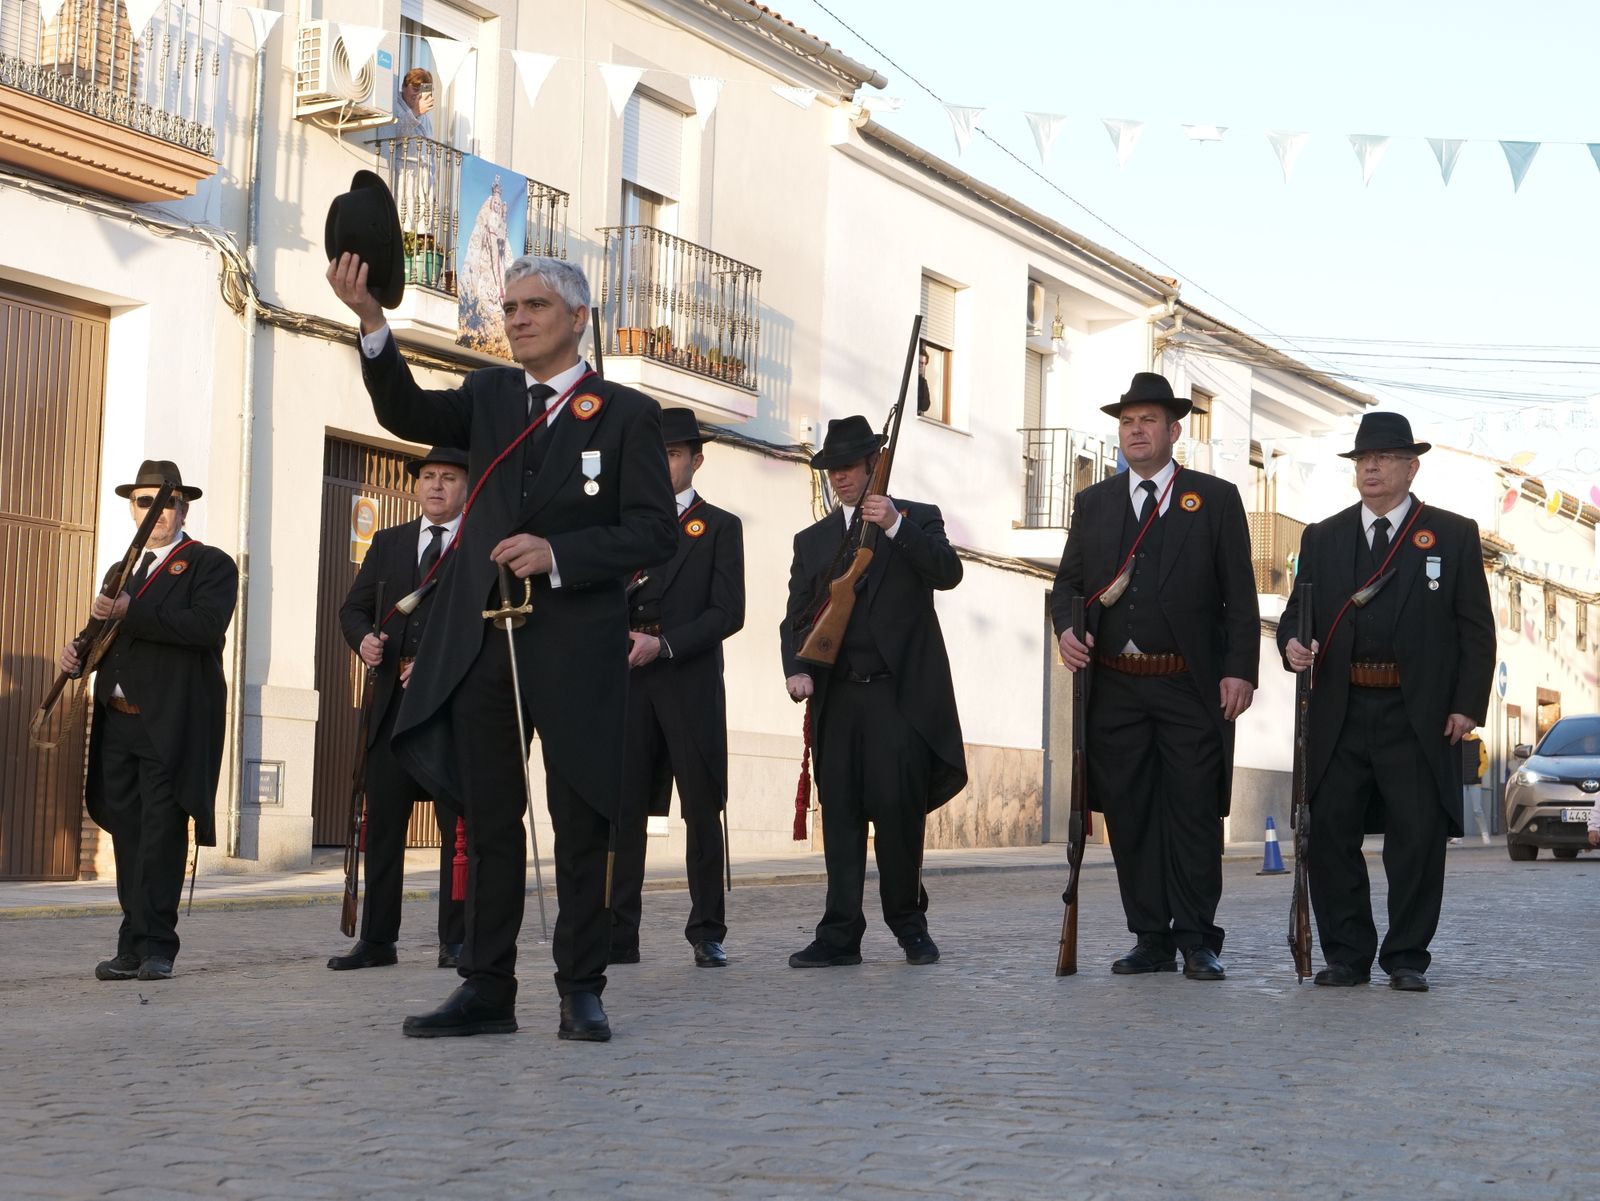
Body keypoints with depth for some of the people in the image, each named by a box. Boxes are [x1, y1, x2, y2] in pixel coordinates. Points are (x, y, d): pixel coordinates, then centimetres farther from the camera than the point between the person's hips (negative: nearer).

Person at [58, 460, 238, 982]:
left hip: (171, 725, -6)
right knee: (127, 834, 7)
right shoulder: (121, 572, 23)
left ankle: (155, 946, -3)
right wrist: (79, 652, 1)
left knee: (161, 834, -6)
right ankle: (133, 947, 11)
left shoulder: (210, 564, 1)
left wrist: (130, 613, -20)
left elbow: (205, 626, -17)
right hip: (117, 723, 6)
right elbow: (109, 641, 23)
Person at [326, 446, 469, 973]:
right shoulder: (389, 543, 18)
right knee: (382, 821, 5)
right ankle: (376, 940, 11)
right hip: (394, 697, 4)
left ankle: (456, 941, 5)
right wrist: (363, 639, -5)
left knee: (459, 824, -1)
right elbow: (353, 608, 17)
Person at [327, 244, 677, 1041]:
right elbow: (406, 413, -4)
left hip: (575, 646, -4)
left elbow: (655, 532, -5)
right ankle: (487, 990, 14)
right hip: (481, 642, 4)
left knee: (580, 825, 2)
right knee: (488, 821, 8)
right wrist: (371, 322, -19)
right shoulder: (491, 396, 13)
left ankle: (580, 989, 10)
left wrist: (558, 553, -17)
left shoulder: (626, 414, 2)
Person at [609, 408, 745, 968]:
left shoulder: (719, 527, 8)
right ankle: (619, 933, 1)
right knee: (623, 810, -1)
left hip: (690, 685, -3)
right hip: (627, 685, 3)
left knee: (702, 811, 0)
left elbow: (728, 612, -3)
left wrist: (664, 644, -13)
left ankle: (707, 933, 6)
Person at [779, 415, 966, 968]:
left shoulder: (917, 519, 11)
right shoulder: (812, 540, 19)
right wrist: (796, 669, -6)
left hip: (900, 694, -3)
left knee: (897, 809, -9)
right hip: (836, 697, 3)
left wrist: (895, 526, -19)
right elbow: (796, 618, 13)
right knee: (840, 816, 0)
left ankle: (909, 923, 9)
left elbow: (947, 572, -8)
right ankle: (840, 935, 3)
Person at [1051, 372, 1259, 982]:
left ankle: (1198, 942, 5)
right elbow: (1067, 581, 15)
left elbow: (1240, 595, 1)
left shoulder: (1215, 498, 4)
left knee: (1194, 814, -1)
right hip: (1114, 686, 3)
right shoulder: (1093, 503, 13)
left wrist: (1240, 671, -8)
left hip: (1191, 686, -3)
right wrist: (1066, 628, -6)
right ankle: (1151, 939, 14)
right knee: (1129, 816, 5)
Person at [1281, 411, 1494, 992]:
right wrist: (1292, 643, -9)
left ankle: (1407, 958, 10)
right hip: (1340, 714, 3)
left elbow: (1476, 631, 4)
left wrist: (1467, 704, -5)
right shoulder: (1322, 537, 13)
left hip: (1420, 716, -2)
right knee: (1330, 835, 3)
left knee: (1418, 837, -1)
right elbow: (1297, 611, 14)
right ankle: (1346, 955, 13)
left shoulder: (1454, 535, 6)